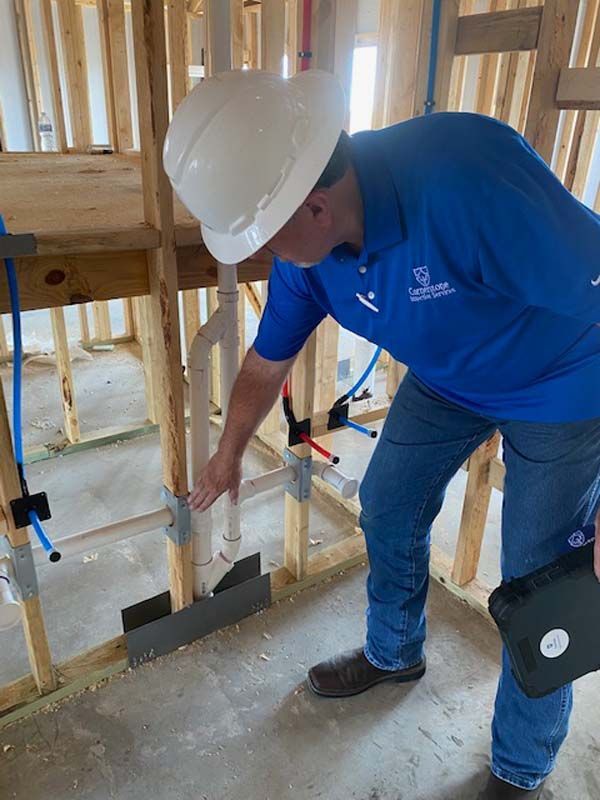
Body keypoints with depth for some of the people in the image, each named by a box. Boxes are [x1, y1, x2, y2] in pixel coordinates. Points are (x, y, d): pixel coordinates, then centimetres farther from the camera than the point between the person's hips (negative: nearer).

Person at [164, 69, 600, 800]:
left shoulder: (467, 179, -39)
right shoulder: (303, 243, -15)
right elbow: (268, 361, 1)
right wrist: (229, 455, 17)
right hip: (446, 380, 6)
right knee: (387, 512, 13)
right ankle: (393, 654, 43)